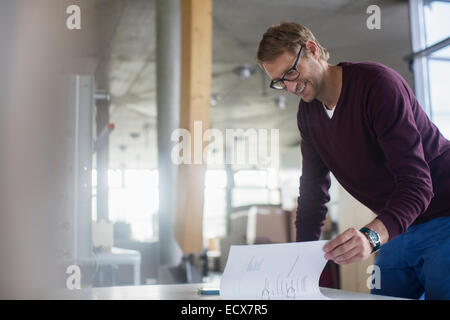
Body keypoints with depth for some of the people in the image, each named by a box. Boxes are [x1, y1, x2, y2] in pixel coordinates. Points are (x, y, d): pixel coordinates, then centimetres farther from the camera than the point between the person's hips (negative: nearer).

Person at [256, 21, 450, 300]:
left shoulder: (376, 82, -21)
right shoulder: (308, 113, 3)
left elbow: (416, 181, -29)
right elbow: (313, 191, 5)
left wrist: (372, 236, -44)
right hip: (395, 231, 7)